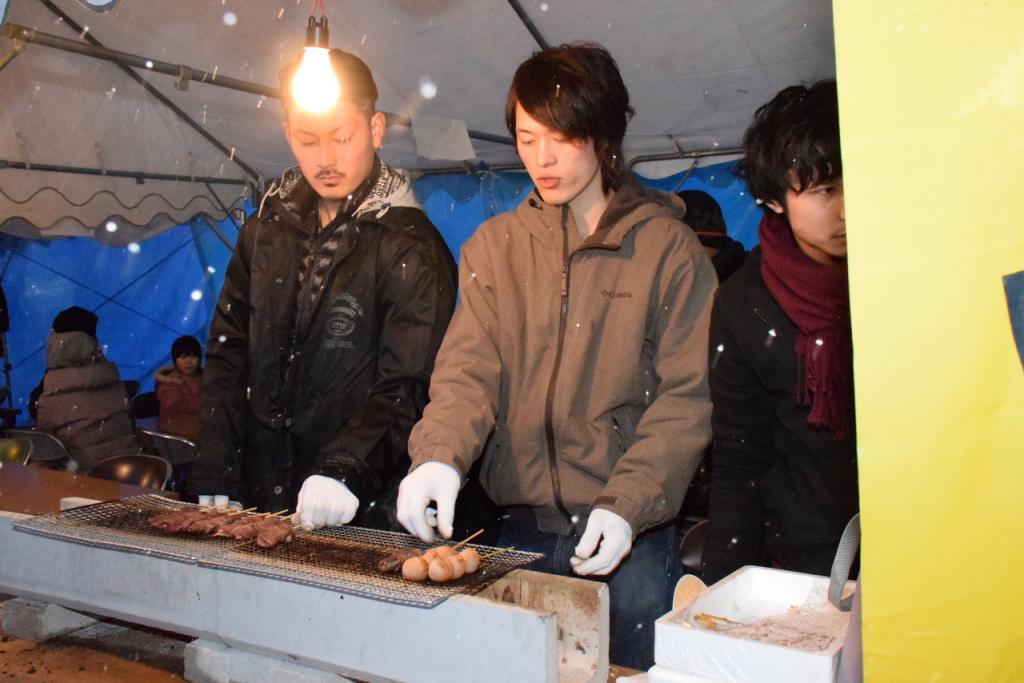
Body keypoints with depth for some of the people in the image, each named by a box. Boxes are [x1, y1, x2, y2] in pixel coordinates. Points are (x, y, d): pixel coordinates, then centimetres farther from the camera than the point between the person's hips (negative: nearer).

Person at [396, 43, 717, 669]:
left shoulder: (669, 246, -3)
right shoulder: (495, 246, 7)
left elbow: (686, 396, -6)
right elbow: (468, 369, -2)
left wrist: (628, 506, -18)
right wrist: (438, 456, -21)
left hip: (629, 537, -2)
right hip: (522, 530, 3)